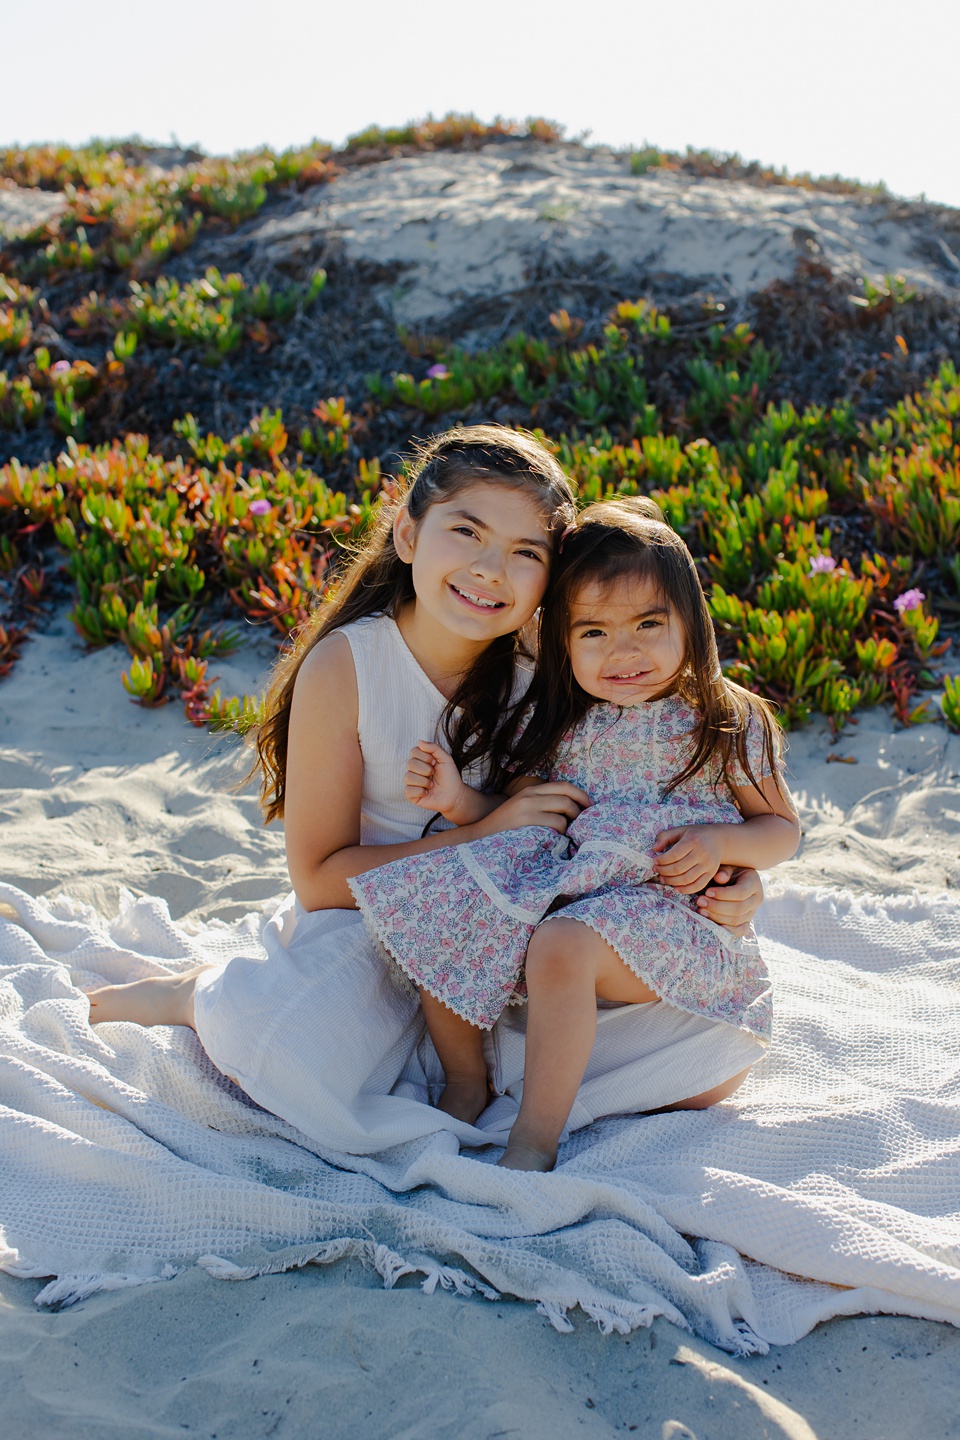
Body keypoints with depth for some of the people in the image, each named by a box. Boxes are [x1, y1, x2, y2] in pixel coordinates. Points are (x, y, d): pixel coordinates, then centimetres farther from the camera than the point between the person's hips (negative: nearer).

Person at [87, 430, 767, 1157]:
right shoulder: (344, 666, -16)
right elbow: (319, 878, -14)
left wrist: (716, 879, -17)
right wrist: (484, 835, -24)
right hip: (365, 932, -3)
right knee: (300, 1051, -34)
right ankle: (205, 994, 2)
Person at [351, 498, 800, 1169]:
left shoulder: (727, 724, -3)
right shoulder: (558, 725, 6)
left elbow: (783, 828, 5)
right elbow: (515, 821, 13)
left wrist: (719, 842, -15)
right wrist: (458, 799, -6)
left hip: (672, 910, -5)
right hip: (566, 891, 5)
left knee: (563, 945, -34)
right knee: (442, 922, -15)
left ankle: (536, 1141, -18)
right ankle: (467, 1091, 5)